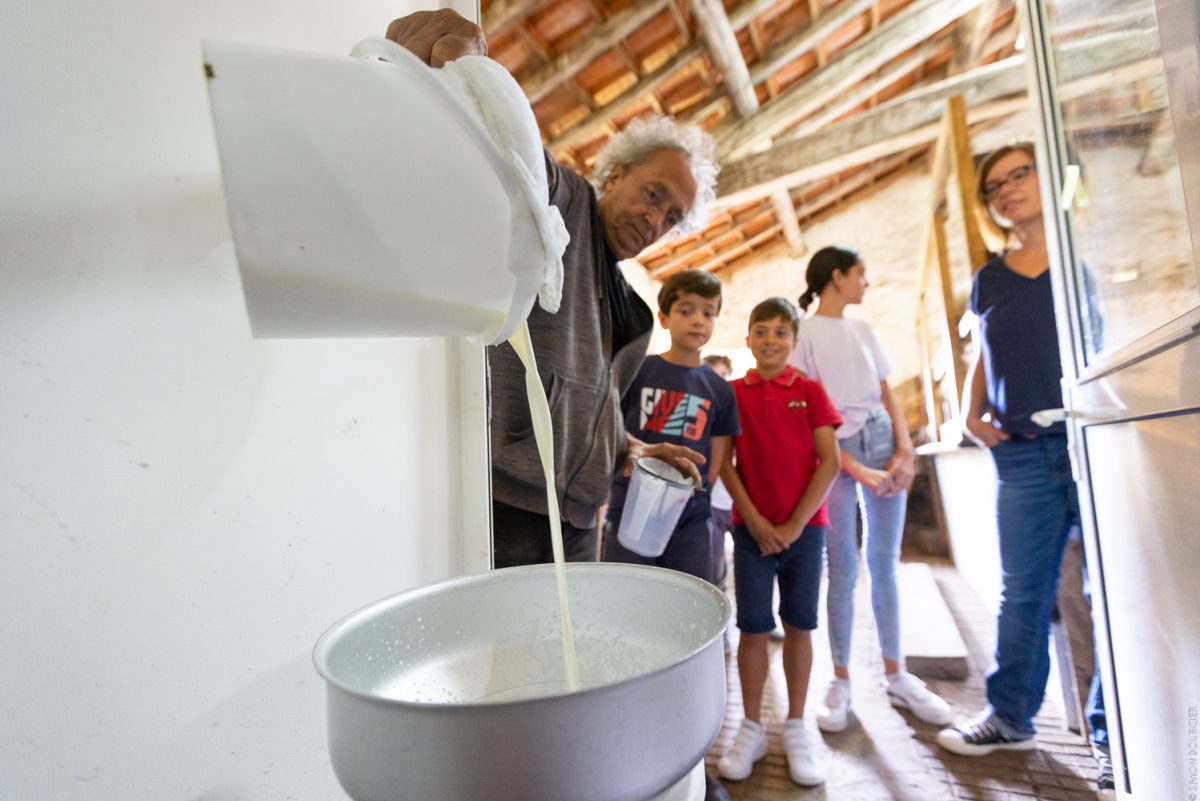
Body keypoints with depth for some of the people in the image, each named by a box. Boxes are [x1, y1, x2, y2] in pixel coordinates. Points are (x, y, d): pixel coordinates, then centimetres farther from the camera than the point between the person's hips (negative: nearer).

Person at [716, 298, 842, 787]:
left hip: (805, 526, 0)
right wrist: (754, 519, -9)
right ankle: (751, 728, 21)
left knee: (799, 624, 9)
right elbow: (725, 463, -1)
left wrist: (795, 524, -9)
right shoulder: (732, 393, 2)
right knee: (753, 627, 5)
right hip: (752, 527, 0)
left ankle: (796, 727, 26)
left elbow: (830, 462, -3)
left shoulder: (809, 392, 1)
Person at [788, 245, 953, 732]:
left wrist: (905, 449, -2)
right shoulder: (803, 334, -4)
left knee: (885, 565, 10)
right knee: (843, 571, 1)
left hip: (882, 444, 5)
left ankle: (895, 675, 23)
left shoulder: (863, 330, 15)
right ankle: (841, 682, 15)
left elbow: (887, 396, 13)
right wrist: (853, 468, -14)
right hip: (835, 453, -5)